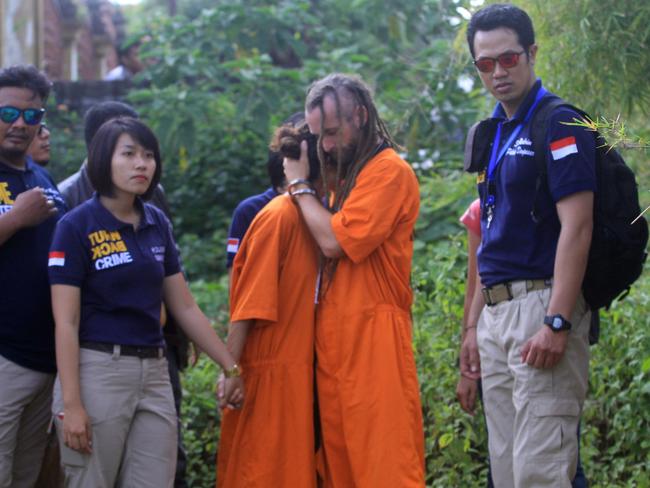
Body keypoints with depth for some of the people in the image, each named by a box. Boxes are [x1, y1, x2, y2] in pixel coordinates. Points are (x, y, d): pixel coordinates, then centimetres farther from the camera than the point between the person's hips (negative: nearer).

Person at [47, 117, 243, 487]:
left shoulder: (158, 224, 10)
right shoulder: (77, 226, -6)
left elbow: (185, 308, 16)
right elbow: (66, 323, -10)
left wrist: (231, 366, 12)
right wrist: (71, 404, -16)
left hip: (155, 373, 5)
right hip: (97, 371, -5)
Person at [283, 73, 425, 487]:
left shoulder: (389, 171, -8)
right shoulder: (348, 173, 19)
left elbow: (335, 240, -14)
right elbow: (327, 243, 15)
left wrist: (300, 184, -3)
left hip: (372, 338, -9)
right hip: (335, 337, 9)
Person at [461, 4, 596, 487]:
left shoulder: (559, 124, -8)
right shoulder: (494, 134, 18)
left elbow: (576, 226, -17)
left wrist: (557, 323, -25)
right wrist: (474, 325, 19)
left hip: (542, 304, -9)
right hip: (497, 313, 9)